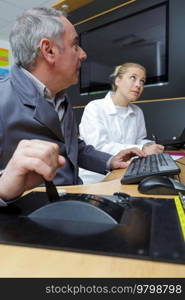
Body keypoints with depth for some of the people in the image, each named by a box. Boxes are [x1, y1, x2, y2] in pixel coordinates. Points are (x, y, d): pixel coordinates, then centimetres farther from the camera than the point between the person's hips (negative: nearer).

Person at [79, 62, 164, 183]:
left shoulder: (137, 112, 7)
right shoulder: (94, 108, -12)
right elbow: (99, 147, -22)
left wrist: (149, 146, -5)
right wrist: (142, 150, -24)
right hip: (94, 178, -5)